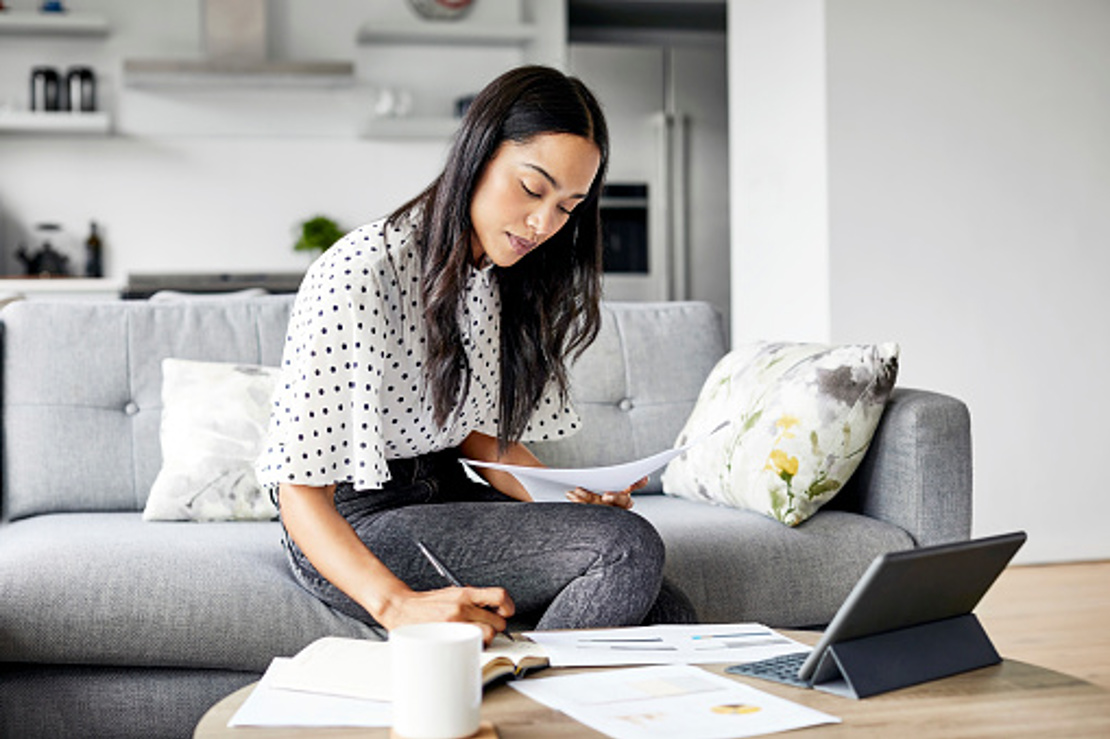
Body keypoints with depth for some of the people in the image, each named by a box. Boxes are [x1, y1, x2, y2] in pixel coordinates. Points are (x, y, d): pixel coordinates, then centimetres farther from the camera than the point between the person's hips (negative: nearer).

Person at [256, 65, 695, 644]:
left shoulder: (501, 277, 5)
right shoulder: (357, 276, -22)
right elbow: (300, 489, -25)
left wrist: (573, 497, -7)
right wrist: (399, 605, -40)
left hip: (448, 496, 8)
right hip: (355, 527, -7)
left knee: (668, 617, -11)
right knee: (629, 547, -23)